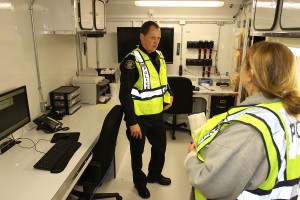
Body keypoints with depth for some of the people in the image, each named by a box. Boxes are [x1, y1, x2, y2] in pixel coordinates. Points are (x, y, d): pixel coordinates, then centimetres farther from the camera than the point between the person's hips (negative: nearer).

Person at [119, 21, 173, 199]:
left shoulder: (159, 56, 6)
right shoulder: (132, 60, -18)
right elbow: (125, 94, -20)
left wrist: (168, 95, 6)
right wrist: (132, 122, -21)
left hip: (157, 114, 7)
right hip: (139, 117, -6)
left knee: (161, 146, 21)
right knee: (138, 151, 13)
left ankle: (154, 174, 47)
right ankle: (140, 182, 38)